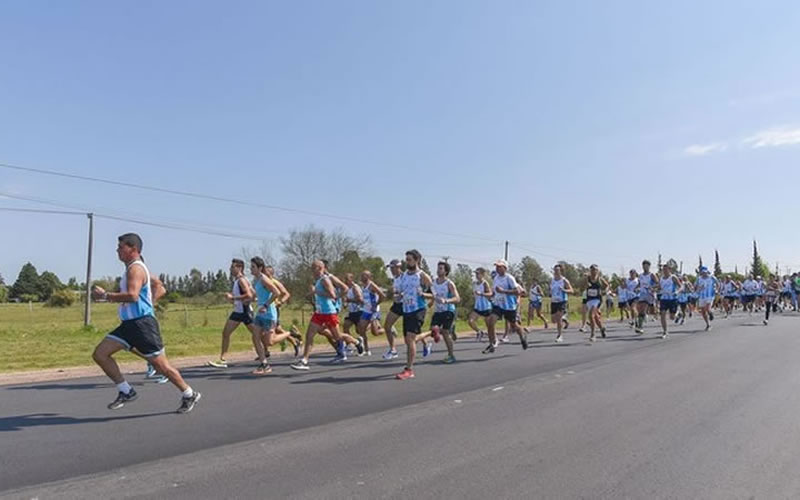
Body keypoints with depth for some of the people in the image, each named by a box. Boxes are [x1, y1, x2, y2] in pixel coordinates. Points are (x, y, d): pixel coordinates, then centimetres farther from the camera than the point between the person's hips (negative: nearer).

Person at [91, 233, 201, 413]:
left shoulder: (135, 268, -13)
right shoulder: (134, 268, 18)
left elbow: (132, 296, -29)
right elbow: (160, 288, 24)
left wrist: (105, 295, -19)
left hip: (142, 323, -10)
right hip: (129, 323, 10)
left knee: (161, 365, -2)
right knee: (99, 354, 3)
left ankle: (189, 395, 14)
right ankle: (126, 391, 11)